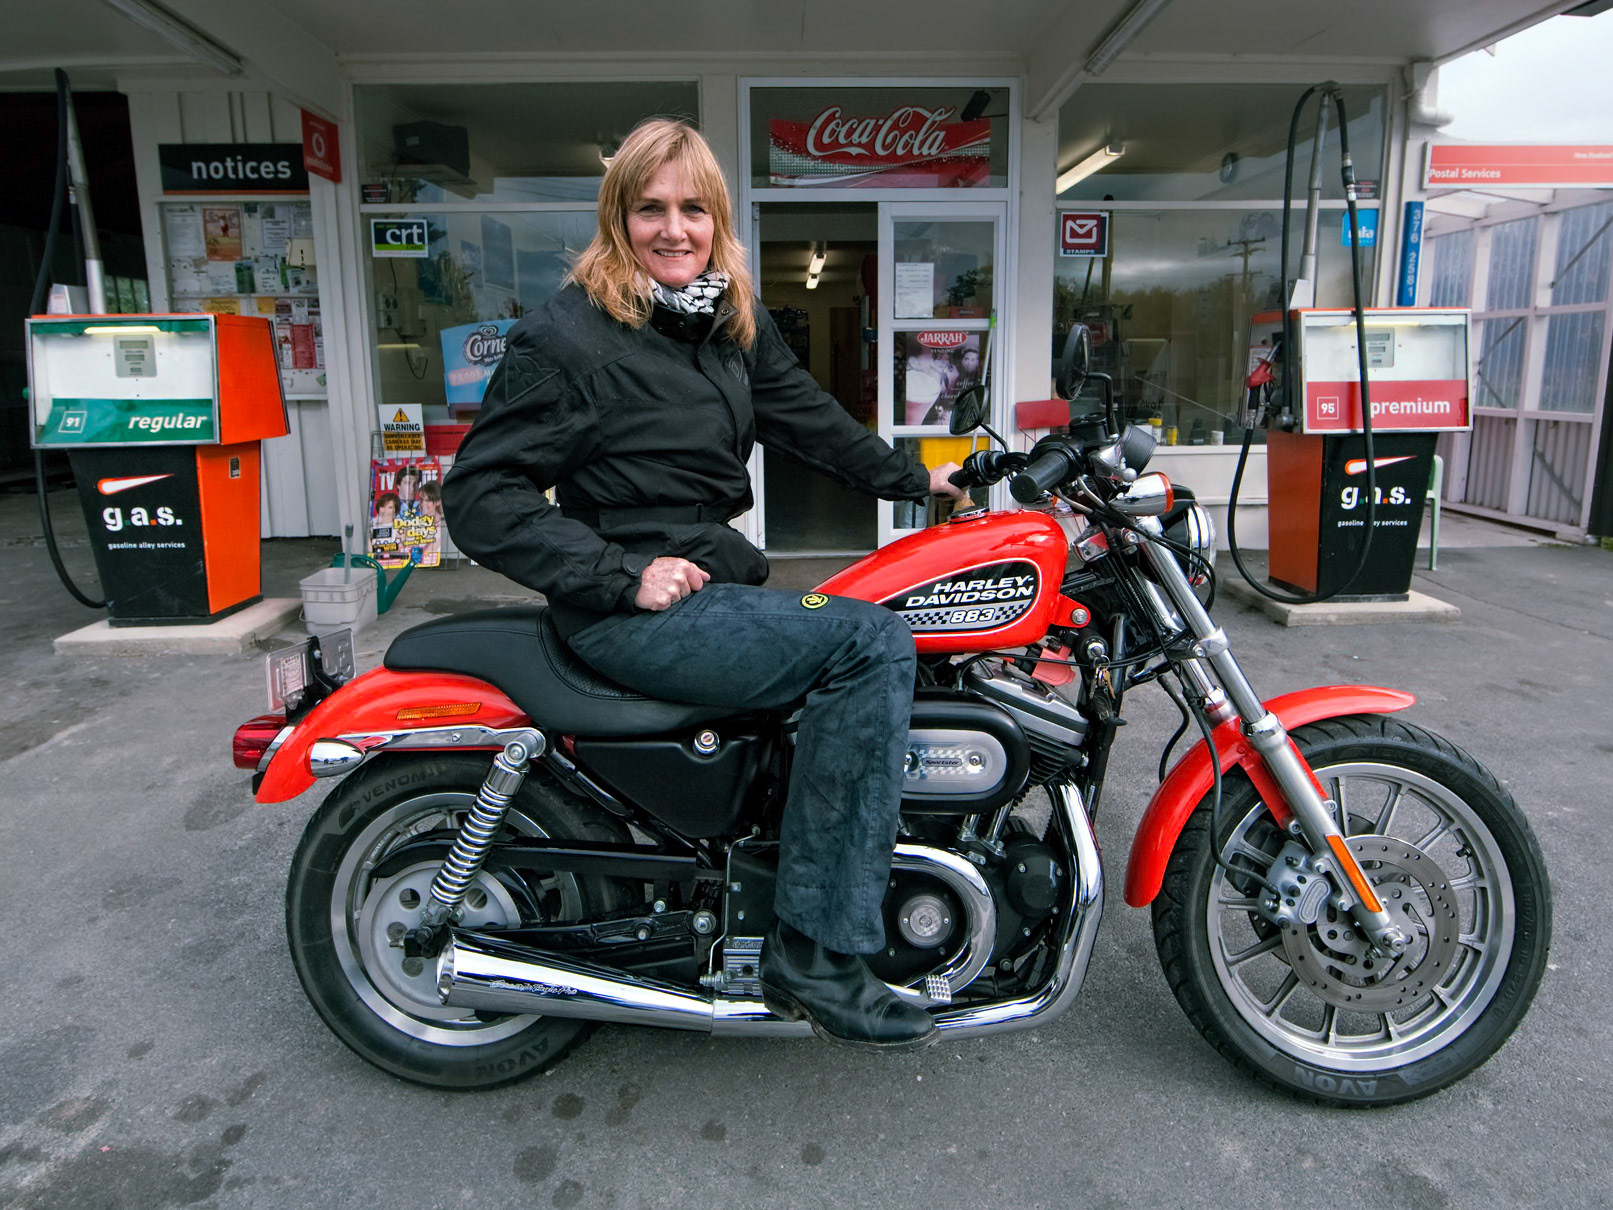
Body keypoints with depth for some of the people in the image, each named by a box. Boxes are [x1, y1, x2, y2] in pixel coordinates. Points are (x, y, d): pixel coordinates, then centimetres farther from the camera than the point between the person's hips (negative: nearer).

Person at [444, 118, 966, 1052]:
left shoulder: (735, 320, 12)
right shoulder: (566, 335, -10)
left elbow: (805, 414, 24)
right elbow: (482, 493, -12)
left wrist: (913, 478, 22)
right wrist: (625, 576, -19)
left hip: (719, 581, 9)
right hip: (628, 614, -8)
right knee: (871, 640, -22)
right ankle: (814, 955, -18)